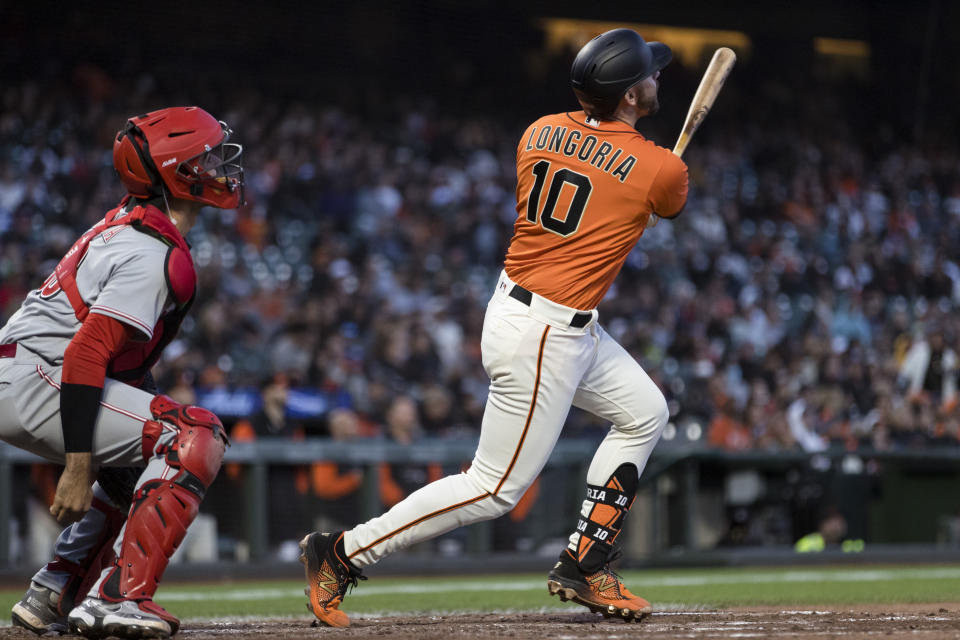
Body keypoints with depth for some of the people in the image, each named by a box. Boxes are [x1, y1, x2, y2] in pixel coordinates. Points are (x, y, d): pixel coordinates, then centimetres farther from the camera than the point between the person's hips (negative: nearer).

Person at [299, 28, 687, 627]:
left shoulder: (540, 133, 2)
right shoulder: (659, 170, -14)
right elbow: (674, 203, 11)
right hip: (543, 336, -9)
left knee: (645, 412, 20)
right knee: (496, 489, -1)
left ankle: (584, 567, 21)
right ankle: (340, 555, 1)